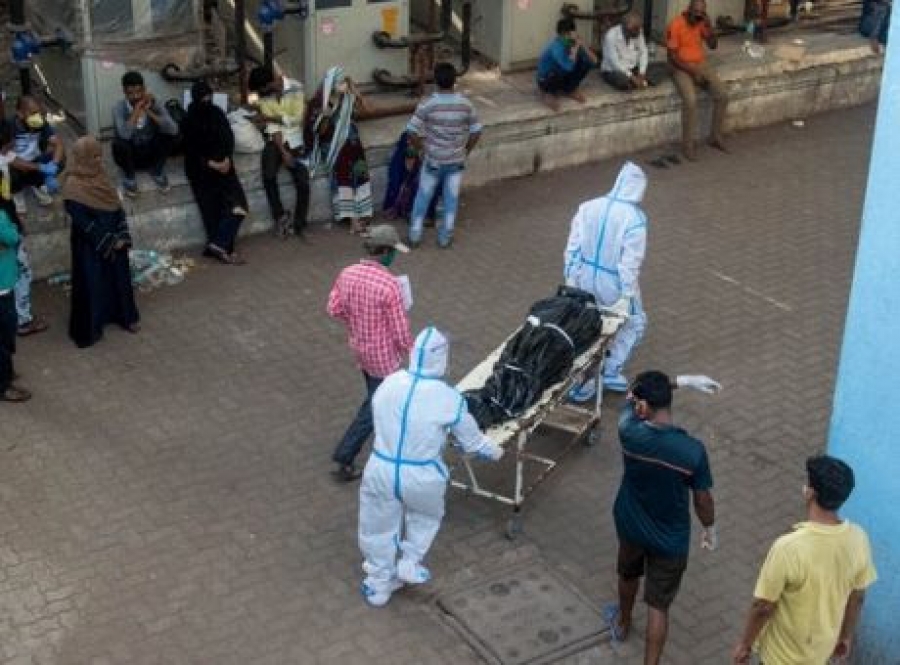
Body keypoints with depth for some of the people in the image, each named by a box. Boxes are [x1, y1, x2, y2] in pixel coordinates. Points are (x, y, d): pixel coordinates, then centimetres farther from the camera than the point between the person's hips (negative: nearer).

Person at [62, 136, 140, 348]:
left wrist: (121, 237, -6)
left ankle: (125, 316, 36)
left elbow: (117, 207, 4)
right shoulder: (73, 186, -20)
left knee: (119, 278, 18)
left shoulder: (100, 177, 2)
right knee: (92, 283, 2)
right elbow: (82, 222, -21)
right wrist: (107, 243, -18)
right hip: (90, 246, -7)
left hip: (114, 240, 7)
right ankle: (87, 330, 14)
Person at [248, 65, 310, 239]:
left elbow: (297, 119, -13)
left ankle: (299, 225, 4)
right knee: (268, 175, -22)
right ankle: (281, 217, -7)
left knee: (303, 183, -13)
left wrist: (270, 118, -9)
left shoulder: (296, 88, -12)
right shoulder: (264, 95, -1)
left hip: (295, 140, -2)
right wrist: (283, 152, -16)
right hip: (276, 140, 2)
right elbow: (272, 127, -6)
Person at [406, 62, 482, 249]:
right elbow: (476, 132, -6)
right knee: (451, 198, 15)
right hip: (456, 160, 1)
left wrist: (423, 147, 1)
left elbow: (412, 133, -17)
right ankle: (445, 237, 24)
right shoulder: (465, 104, -12)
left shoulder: (427, 105, -19)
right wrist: (465, 151, 10)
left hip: (433, 160, -1)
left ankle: (415, 235, 24)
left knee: (423, 197, 16)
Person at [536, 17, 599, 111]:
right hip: (546, 80, -6)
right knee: (562, 69, -36)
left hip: (562, 76, 6)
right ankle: (548, 93, -8)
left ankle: (569, 90, 7)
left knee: (586, 62, -10)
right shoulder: (556, 47, -30)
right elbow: (568, 67, -43)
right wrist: (576, 47, -35)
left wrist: (582, 44, -24)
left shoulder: (574, 43, -9)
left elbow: (594, 60, -12)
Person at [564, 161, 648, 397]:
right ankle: (611, 372, 19)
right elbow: (631, 262, -20)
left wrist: (570, 279, 8)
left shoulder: (588, 207, -5)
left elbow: (573, 246, -1)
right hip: (613, 284, -5)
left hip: (586, 278, 5)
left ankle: (582, 385, 26)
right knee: (634, 324, 21)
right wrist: (627, 296, -16)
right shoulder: (635, 219, -19)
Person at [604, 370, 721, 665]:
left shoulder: (630, 433, -24)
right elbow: (702, 499, -13)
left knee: (628, 575, 33)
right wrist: (710, 529, 7)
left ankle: (622, 624, 59)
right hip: (670, 540, -3)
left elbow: (630, 396, -2)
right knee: (658, 606, 10)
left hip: (631, 527, 3)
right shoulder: (692, 450, -28)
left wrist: (682, 381, -4)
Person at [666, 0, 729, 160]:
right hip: (681, 68, -6)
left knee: (722, 95, -11)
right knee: (690, 100, -30)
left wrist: (709, 26, -9)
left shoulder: (702, 23, 3)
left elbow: (713, 45, 7)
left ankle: (716, 136, 4)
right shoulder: (675, 25, -16)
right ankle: (688, 144, -18)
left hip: (701, 64, 6)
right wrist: (692, 71, -21)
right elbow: (672, 56, -16)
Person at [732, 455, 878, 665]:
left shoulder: (789, 547, -35)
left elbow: (763, 606, -24)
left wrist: (745, 644, -7)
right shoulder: (858, 539, -17)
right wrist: (846, 636, 15)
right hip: (823, 643, 5)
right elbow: (857, 597, -1)